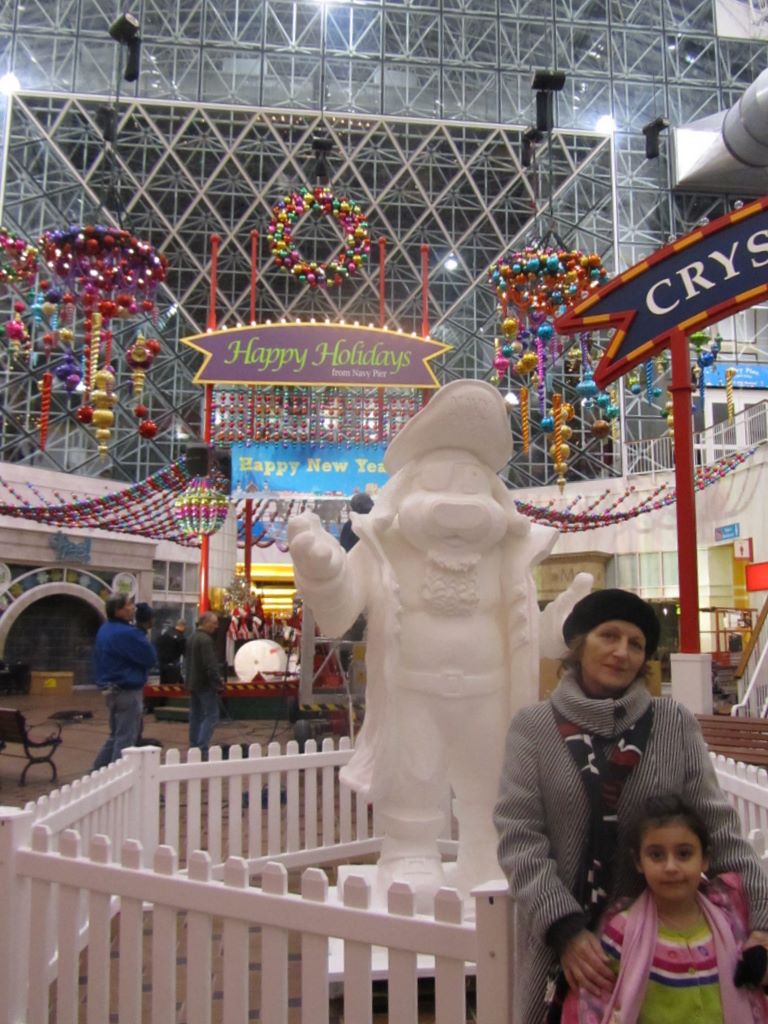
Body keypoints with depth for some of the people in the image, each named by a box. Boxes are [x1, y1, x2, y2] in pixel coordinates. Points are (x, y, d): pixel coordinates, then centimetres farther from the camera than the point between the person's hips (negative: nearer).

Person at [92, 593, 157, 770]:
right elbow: (150, 658, -17)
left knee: (115, 736, 20)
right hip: (127, 690, -10)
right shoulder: (126, 633, -22)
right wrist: (142, 636, -3)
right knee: (126, 739, -1)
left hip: (112, 688, 10)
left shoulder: (105, 629, 10)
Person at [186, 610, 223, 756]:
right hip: (205, 684, -10)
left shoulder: (192, 638, 13)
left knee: (196, 716, 14)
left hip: (193, 683, 10)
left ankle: (194, 747, 17)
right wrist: (218, 683, -21)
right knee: (211, 716, -7)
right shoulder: (206, 640, -18)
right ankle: (202, 748, -13)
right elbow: (211, 665, -23)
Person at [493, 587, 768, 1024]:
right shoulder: (534, 727, -5)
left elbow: (717, 826, -1)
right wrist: (565, 930, -19)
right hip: (564, 943, -1)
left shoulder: (676, 724, -1)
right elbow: (518, 837, -9)